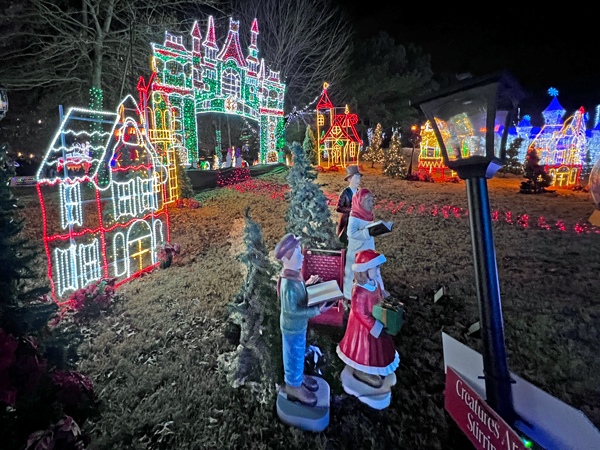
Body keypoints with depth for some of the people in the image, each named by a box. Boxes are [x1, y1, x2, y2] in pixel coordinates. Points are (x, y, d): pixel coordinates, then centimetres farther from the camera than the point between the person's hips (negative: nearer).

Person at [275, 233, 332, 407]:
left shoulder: (294, 275, -6)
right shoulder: (289, 284, -35)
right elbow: (291, 311, -31)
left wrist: (307, 284, 1)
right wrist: (317, 311, -30)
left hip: (299, 325, 8)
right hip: (293, 328, -8)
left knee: (298, 354, 29)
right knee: (294, 357, 15)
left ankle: (297, 376, 53)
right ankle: (294, 387, 38)